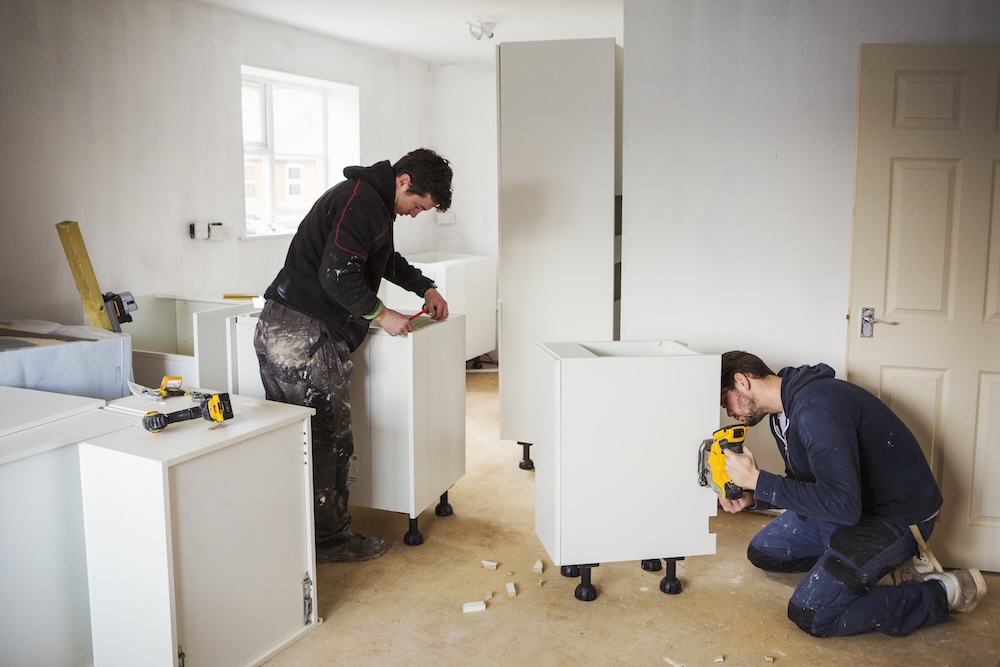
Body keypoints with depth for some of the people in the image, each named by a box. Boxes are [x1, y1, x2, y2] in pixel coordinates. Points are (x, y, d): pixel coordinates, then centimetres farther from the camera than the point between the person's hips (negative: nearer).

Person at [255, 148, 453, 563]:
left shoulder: (367, 198, 21)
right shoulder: (361, 202, -13)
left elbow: (387, 260, 37)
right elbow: (337, 273, -22)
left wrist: (426, 288, 29)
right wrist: (380, 314, -12)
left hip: (277, 327, 10)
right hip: (305, 334, -10)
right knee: (329, 441, -1)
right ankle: (328, 539, 11)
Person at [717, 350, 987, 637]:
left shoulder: (814, 407, -29)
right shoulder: (783, 411, 3)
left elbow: (843, 505, -35)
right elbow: (800, 483, 15)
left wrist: (758, 480, -29)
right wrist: (752, 498, -3)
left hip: (898, 516, -10)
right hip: (850, 504, 10)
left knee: (810, 616, -16)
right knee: (761, 553, 11)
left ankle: (942, 592, -2)